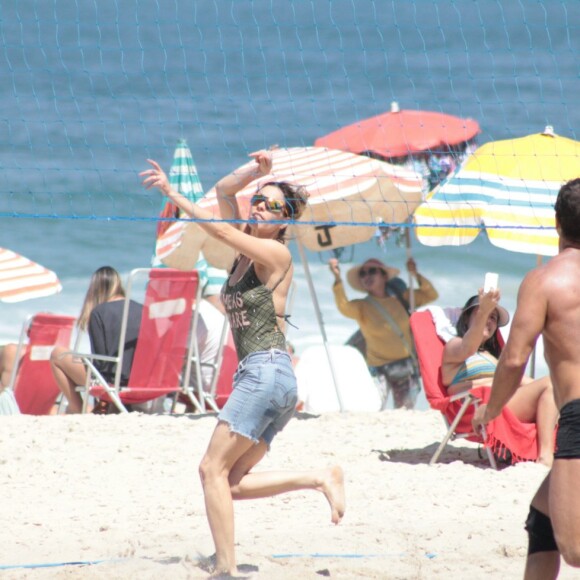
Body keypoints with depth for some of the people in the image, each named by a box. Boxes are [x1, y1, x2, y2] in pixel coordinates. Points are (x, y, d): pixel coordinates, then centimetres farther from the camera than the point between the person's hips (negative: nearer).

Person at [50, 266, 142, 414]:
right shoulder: (141, 310, 6)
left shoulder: (99, 312, -7)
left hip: (112, 380, -6)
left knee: (57, 354, 12)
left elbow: (100, 359, -8)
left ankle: (77, 409, 11)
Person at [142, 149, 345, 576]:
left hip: (266, 370, -9)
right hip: (260, 376, 9)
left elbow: (217, 229, -12)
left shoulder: (276, 254, -6)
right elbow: (224, 190, 18)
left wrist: (172, 192, -7)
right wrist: (255, 171, 5)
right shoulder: (247, 249, 16)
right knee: (234, 481, 3)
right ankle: (321, 478, 2)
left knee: (214, 469, -11)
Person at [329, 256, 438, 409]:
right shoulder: (362, 307, -2)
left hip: (407, 367, 3)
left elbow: (431, 295, 8)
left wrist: (416, 275, -8)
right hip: (380, 368, -3)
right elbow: (344, 307, -23)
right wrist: (337, 279, -37)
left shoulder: (400, 298, 7)